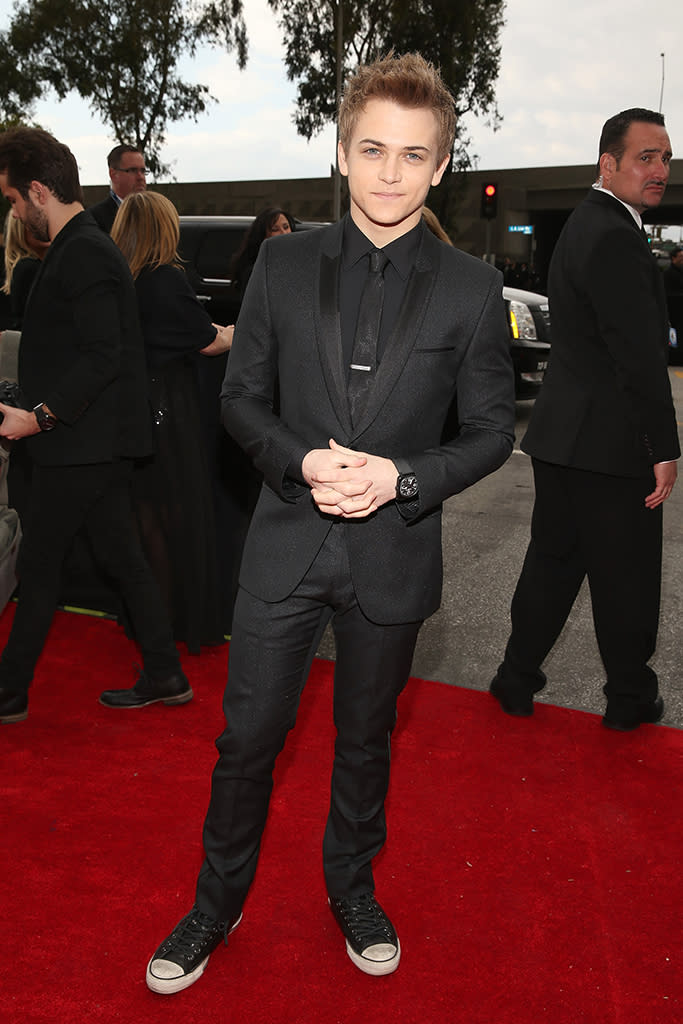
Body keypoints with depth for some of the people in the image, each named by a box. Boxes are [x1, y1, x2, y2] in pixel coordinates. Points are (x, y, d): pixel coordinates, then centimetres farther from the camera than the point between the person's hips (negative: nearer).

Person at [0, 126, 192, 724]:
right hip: (97, 439, 10)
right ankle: (164, 675, 22)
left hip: (83, 445, -10)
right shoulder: (85, 246, 15)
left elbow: (103, 356, -24)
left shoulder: (83, 254, -16)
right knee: (122, 557, 13)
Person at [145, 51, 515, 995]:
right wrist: (302, 460, -16)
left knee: (366, 738, 18)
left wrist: (401, 476, -17)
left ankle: (352, 886, 43)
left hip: (394, 551, 0)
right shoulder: (284, 264, 0)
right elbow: (242, 397, 3)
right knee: (248, 736, 9)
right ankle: (218, 903, 33)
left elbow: (491, 430, -1)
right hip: (288, 538, 1)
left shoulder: (471, 290, -4)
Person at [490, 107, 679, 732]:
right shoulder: (614, 237, -18)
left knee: (554, 560, 17)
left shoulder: (588, 225, 15)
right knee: (627, 579, 7)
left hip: (565, 439, 10)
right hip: (609, 445, -9)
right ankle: (631, 699, 24)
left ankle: (518, 679, 26)